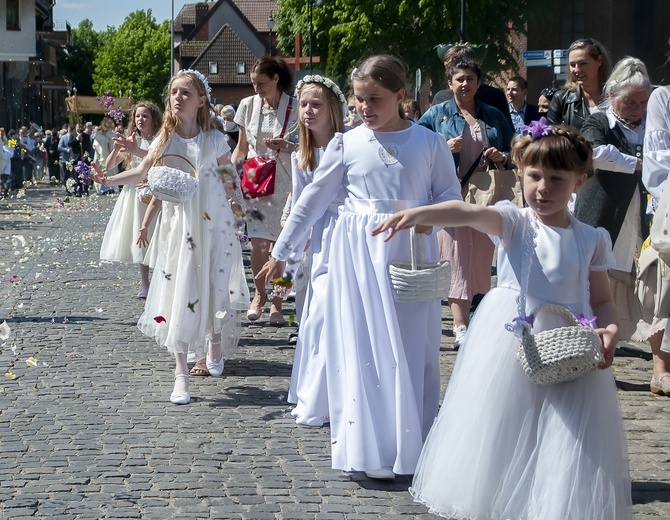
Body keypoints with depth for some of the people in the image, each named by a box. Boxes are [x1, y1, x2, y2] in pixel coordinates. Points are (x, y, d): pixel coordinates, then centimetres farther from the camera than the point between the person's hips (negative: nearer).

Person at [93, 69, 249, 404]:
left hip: (213, 223, -1)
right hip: (179, 223, 1)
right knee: (179, 292, -3)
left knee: (216, 287, 2)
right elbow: (143, 173, 4)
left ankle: (215, 343, 34)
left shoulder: (213, 139, -4)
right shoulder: (166, 139, -1)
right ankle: (181, 372, 1)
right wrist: (110, 180, -9)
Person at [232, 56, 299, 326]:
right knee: (258, 241, -7)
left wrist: (286, 146, -17)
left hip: (285, 182, -2)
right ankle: (259, 295, 14)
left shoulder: (295, 108, -4)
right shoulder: (248, 105, 5)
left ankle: (276, 302, 10)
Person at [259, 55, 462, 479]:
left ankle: (413, 446, 13)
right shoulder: (347, 145, 3)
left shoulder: (430, 143, 1)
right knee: (363, 348, -1)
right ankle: (374, 450, 6)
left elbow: (450, 197, 3)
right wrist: (281, 253, 9)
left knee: (413, 351, 2)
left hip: (412, 256, 0)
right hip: (360, 256, 0)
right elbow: (313, 200, 7)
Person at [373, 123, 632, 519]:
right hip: (511, 348, -1)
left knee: (565, 452, 0)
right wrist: (421, 214, -41)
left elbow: (603, 300, 11)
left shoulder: (592, 240, 4)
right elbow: (473, 214, -23)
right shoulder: (515, 223, -2)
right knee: (502, 438, 5)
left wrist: (611, 330, -12)